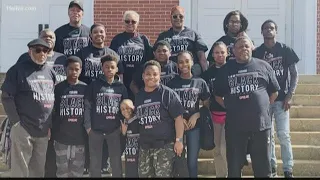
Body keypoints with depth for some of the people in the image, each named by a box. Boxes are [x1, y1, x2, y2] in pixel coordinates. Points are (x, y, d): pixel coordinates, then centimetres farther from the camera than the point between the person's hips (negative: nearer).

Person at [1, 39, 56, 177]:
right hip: (23, 129, -5)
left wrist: (51, 125, 10)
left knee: (38, 169, 13)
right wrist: (16, 122, -13)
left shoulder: (50, 72, 12)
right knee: (20, 169, -3)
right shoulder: (18, 70, -6)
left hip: (44, 130, 6)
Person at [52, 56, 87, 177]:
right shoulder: (59, 88, -1)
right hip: (62, 136, -1)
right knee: (62, 168, 7)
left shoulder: (85, 88, 2)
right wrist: (52, 129, -2)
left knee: (78, 169, 11)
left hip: (80, 135, 1)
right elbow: (53, 111, 1)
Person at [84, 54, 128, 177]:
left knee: (116, 161, 8)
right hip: (95, 130, -1)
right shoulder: (94, 85, -2)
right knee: (95, 162, 10)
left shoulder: (121, 87, 4)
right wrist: (88, 126, -8)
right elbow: (87, 106, -3)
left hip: (114, 130, 1)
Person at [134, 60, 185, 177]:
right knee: (143, 175, 13)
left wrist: (179, 140, -13)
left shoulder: (167, 94, -8)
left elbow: (178, 118, -10)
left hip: (164, 146, -6)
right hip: (144, 147, 6)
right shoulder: (138, 96, 9)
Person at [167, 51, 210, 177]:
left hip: (194, 126, 0)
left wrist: (195, 116, -11)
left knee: (192, 162, 4)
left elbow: (206, 105, 5)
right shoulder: (172, 83, 2)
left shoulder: (200, 83, 3)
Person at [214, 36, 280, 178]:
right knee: (234, 167, 9)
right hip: (234, 125, 1)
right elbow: (218, 95, 12)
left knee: (262, 166, 8)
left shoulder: (263, 66, 5)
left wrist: (263, 106, 5)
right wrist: (231, 108, 4)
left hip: (261, 123, 0)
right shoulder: (226, 69, 7)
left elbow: (274, 91, 10)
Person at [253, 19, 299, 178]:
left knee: (283, 135, -6)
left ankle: (288, 170, 2)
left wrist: (290, 96, -6)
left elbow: (294, 74, 1)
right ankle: (271, 167, 19)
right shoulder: (256, 53, 3)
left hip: (281, 98, -2)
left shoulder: (285, 50, -1)